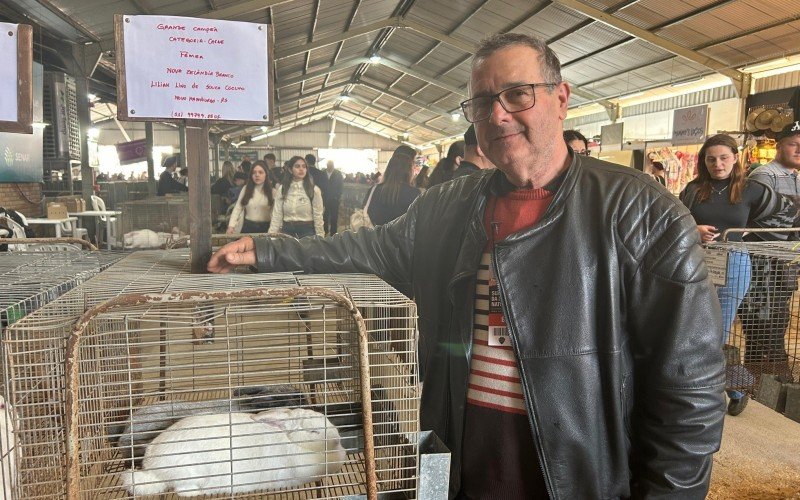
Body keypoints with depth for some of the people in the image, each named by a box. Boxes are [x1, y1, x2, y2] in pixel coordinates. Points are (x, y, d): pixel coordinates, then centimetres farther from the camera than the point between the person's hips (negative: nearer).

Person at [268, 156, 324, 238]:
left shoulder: (314, 190, -3)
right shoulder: (281, 189, 3)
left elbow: (318, 217, -2)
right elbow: (276, 215, 3)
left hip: (307, 231, -2)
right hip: (287, 230, 2)